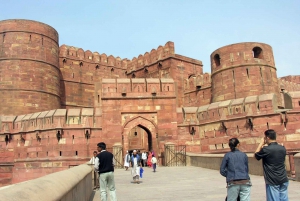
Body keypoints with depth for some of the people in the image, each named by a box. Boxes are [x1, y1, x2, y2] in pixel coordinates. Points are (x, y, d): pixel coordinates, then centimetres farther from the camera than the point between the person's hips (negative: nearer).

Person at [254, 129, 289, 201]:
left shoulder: (265, 149, -14)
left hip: (272, 181, -6)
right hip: (283, 180, 6)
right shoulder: (283, 148, 4)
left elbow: (256, 155, 5)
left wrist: (261, 143, 10)